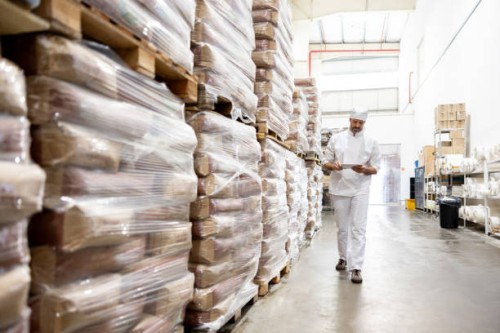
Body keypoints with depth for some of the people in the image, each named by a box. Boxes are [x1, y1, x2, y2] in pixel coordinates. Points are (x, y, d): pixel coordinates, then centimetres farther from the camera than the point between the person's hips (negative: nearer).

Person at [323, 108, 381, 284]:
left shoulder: (371, 142, 4)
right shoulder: (336, 138, 5)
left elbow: (376, 168, 4)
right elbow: (326, 162, 7)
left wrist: (364, 170, -18)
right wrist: (333, 166, -16)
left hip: (360, 190, -1)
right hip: (339, 188, 1)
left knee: (358, 229, -6)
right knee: (342, 228, 11)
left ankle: (356, 267, -4)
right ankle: (343, 258, 31)